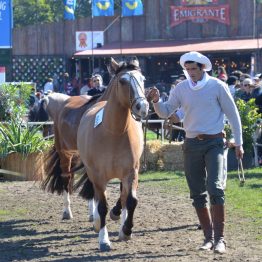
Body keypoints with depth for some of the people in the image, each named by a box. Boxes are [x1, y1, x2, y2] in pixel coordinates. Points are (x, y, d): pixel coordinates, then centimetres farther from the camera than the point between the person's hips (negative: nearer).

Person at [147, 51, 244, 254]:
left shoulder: (217, 86, -5)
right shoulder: (182, 88, 4)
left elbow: (233, 114, -1)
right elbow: (166, 112, 8)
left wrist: (238, 143, -2)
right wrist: (156, 102, -13)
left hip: (214, 143, -4)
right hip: (192, 144, 4)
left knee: (215, 188, -17)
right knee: (197, 194, 7)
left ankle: (219, 238, -14)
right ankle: (209, 237, 18)